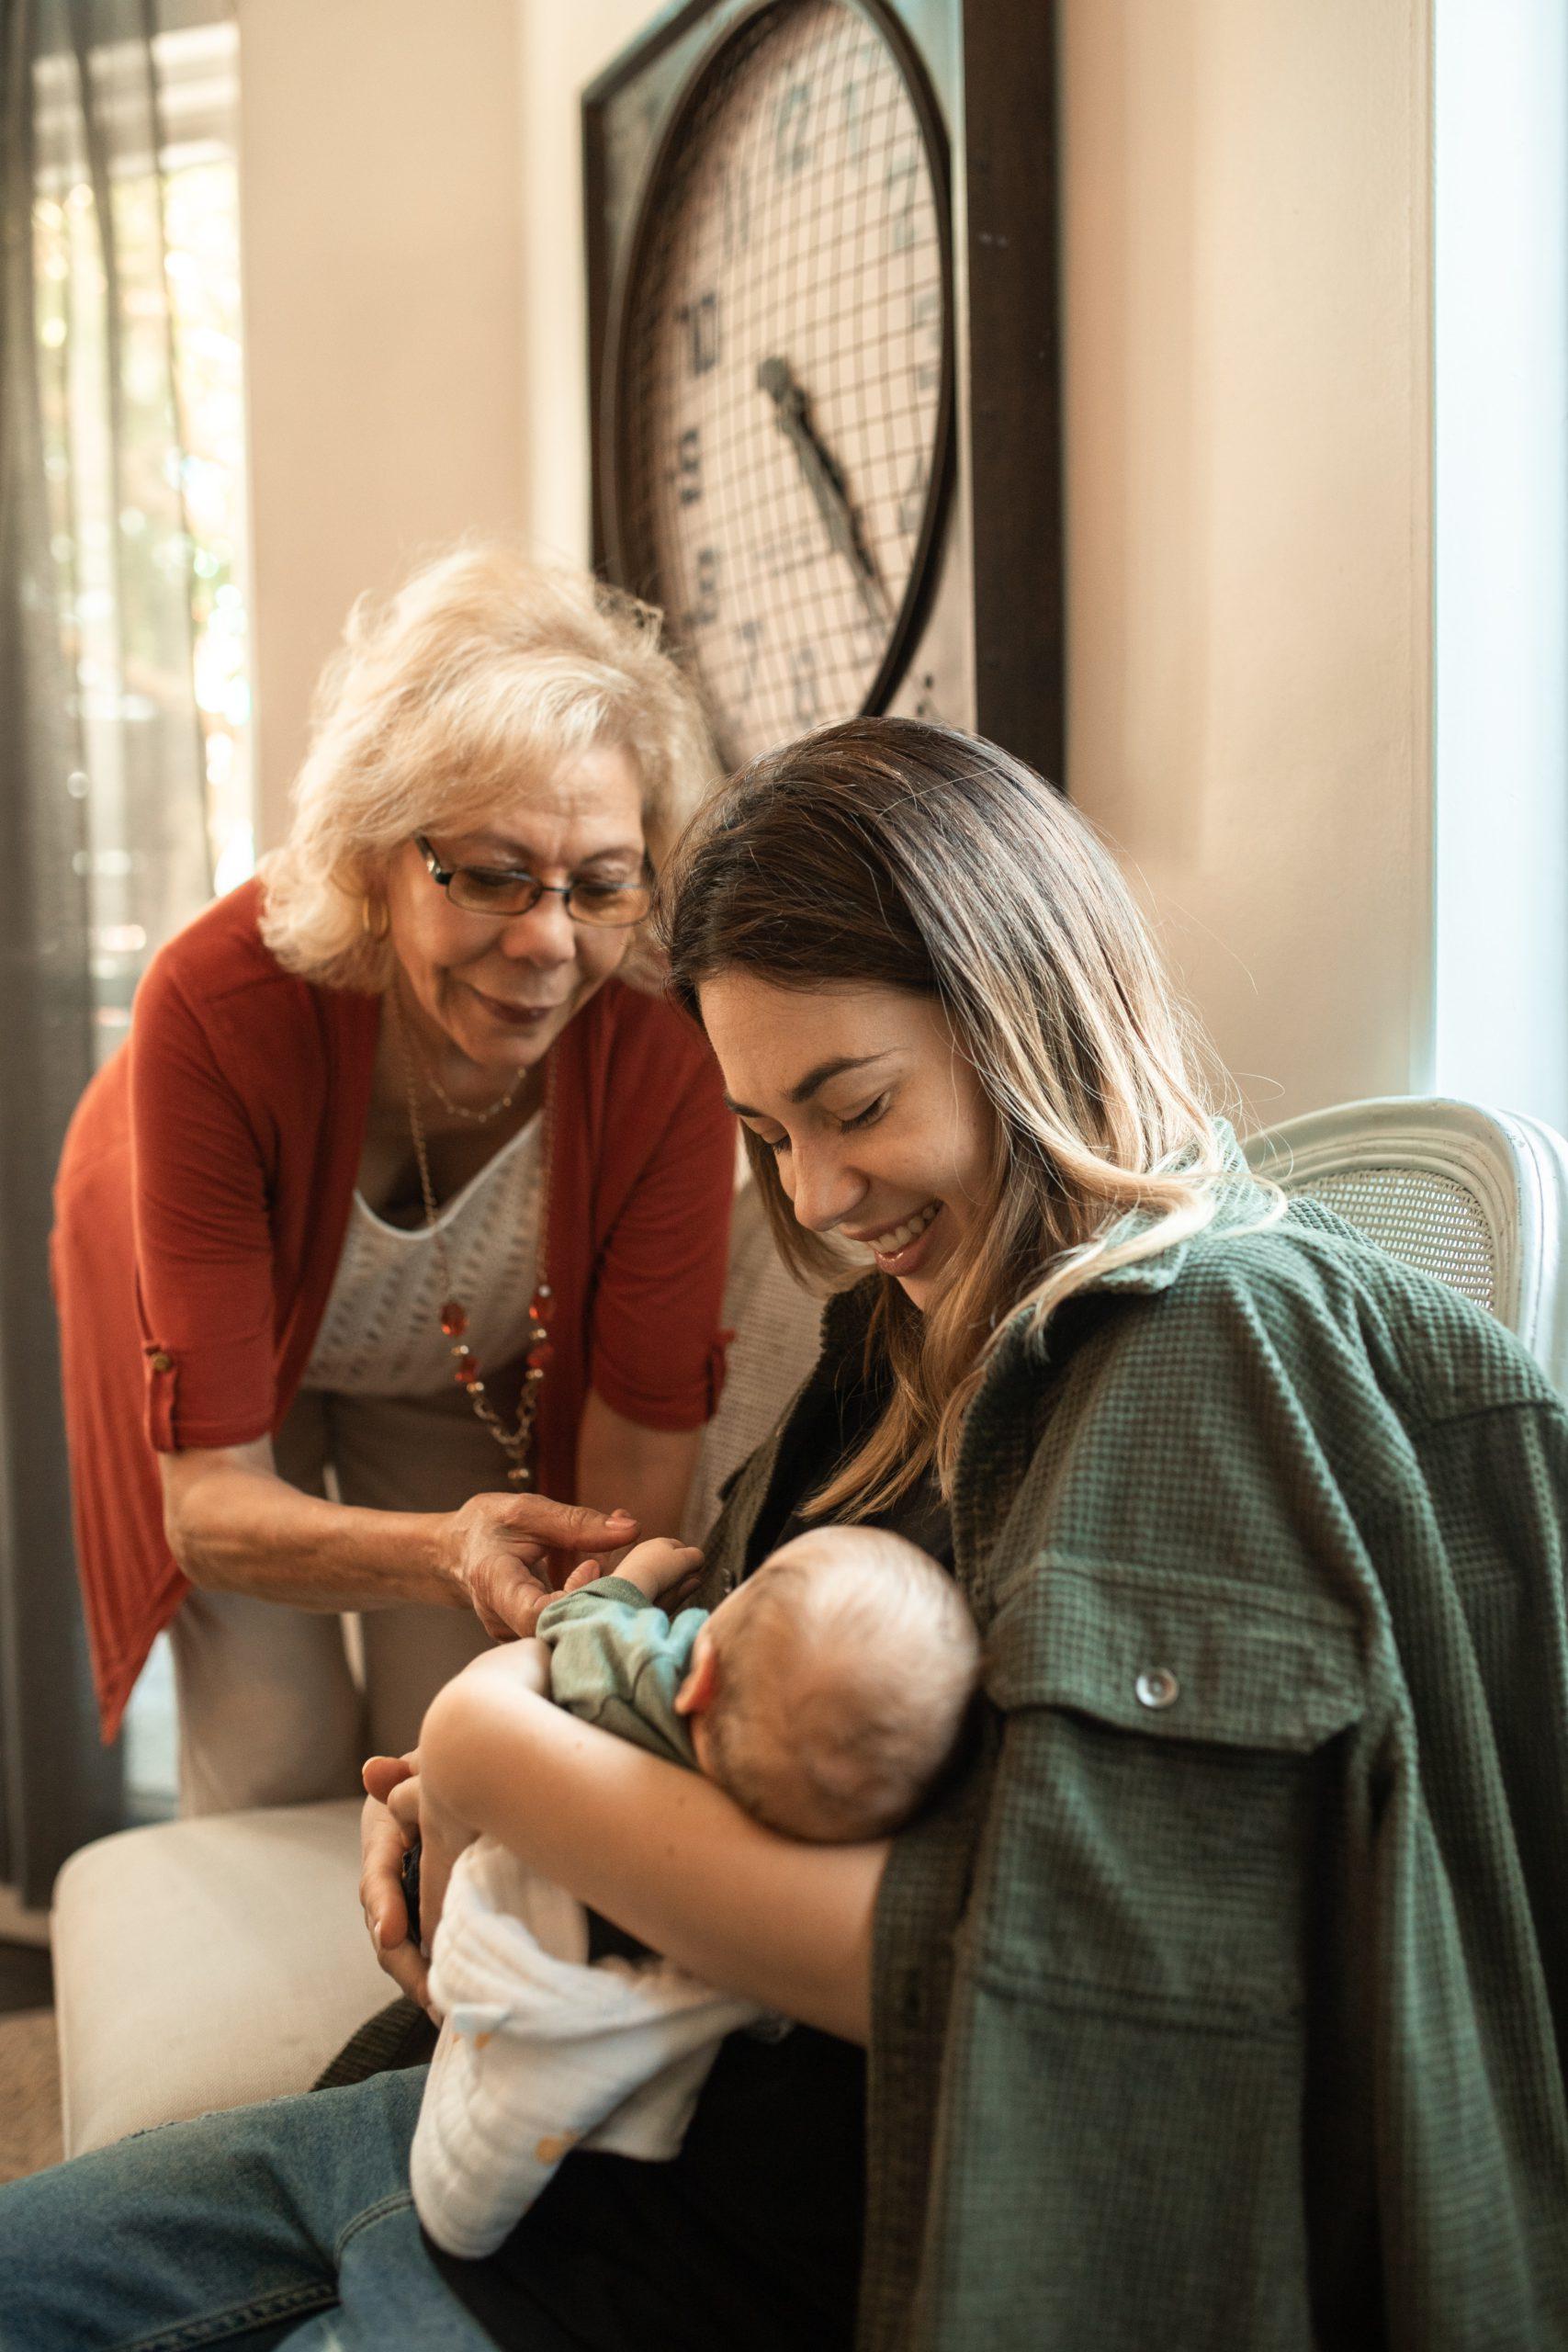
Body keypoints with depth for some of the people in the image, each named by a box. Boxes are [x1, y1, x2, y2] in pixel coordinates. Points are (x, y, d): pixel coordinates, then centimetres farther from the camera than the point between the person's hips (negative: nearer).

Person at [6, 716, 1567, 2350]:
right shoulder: (939, 1333, 9)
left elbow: (1007, 1970, -26)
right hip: (654, 2109, 8)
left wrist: (506, 1762, -17)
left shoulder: (1232, 1349, -19)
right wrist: (446, 1796, -1)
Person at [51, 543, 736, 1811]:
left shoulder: (662, 1041, -35)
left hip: (477, 1361, 1)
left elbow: (645, 1455, -27)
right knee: (277, 1769, -5)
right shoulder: (220, 1004, -40)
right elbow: (207, 1500, -38)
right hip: (232, 1334, -1)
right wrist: (445, 1553, -56)